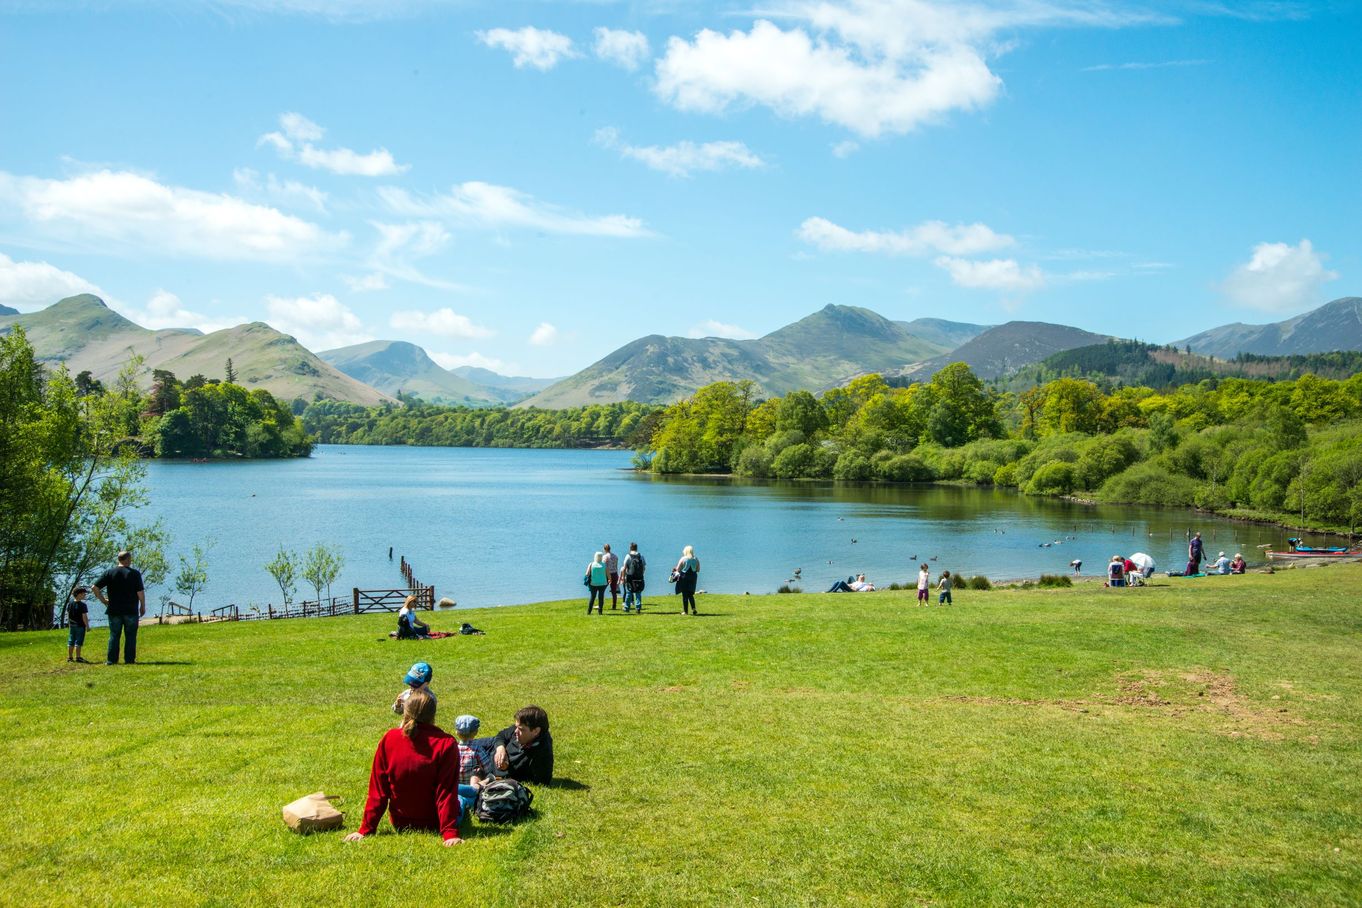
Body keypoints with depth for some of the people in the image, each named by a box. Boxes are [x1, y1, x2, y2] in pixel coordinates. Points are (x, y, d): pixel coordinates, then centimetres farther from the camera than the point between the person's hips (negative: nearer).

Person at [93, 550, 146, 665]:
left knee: (114, 635, 8)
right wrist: (143, 607, 2)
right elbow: (140, 592, -8)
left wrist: (103, 600, 7)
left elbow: (95, 587, -3)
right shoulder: (135, 573, -4)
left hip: (114, 610, 2)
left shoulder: (109, 573, 3)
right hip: (131, 611, -2)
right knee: (130, 636, 3)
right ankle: (129, 659, 2)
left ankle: (111, 660, 6)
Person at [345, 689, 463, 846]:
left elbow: (377, 790, -8)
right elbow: (447, 792, -21)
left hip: (400, 825, 3)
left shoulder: (389, 739, -12)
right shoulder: (446, 744, -19)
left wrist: (366, 830, -3)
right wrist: (450, 833, -19)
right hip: (433, 825, -3)